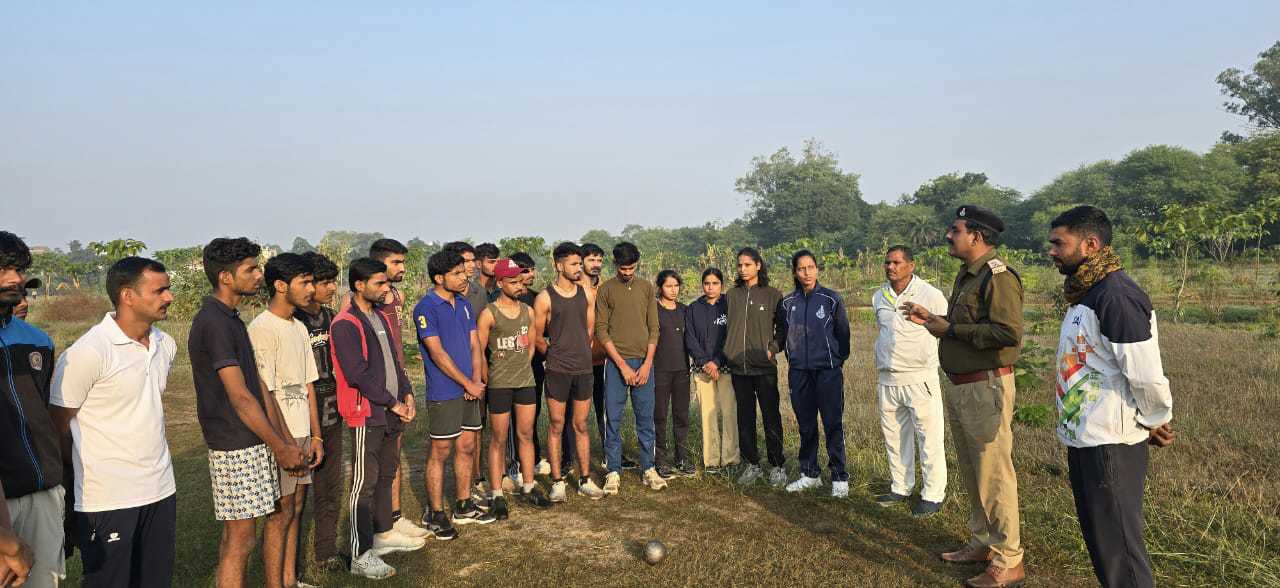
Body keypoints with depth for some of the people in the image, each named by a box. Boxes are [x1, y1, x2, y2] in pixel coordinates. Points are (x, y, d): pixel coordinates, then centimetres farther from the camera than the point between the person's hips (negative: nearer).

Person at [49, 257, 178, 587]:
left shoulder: (165, 345, 6)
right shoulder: (88, 352, -16)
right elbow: (58, 427, -8)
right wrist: (85, 472, 2)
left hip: (161, 490, 6)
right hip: (108, 499, -6)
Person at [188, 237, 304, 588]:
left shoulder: (231, 319, 12)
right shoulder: (214, 323, -19)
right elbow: (240, 398, -20)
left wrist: (284, 442, 9)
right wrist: (280, 447, -13)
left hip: (258, 444, 10)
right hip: (236, 449, -10)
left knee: (277, 518, 19)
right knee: (239, 539, 0)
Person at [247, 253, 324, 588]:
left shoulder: (300, 328, 11)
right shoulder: (262, 330, -15)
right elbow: (265, 393, -18)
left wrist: (315, 436, 11)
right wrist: (287, 444, -18)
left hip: (301, 433, 8)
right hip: (279, 436, -8)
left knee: (296, 508, 14)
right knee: (282, 512, 1)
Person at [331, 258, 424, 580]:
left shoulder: (381, 318, 14)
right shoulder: (345, 324, -14)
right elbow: (357, 373, -19)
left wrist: (406, 393, 5)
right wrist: (391, 403, -14)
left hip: (390, 413, 8)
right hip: (366, 415, -8)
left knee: (386, 476, 18)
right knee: (364, 484, -2)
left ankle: (384, 533, 33)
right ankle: (362, 556, 5)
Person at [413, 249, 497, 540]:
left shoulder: (464, 304, 10)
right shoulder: (426, 308, -13)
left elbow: (474, 344, 10)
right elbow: (438, 353, -17)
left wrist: (477, 379, -5)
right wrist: (468, 384, -13)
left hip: (469, 391, 7)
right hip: (443, 393, -7)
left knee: (468, 448, 13)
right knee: (441, 451, 2)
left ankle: (464, 507, 27)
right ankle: (435, 514, 14)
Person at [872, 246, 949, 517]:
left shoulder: (931, 295, -6)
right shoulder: (878, 297, 11)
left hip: (919, 379, -5)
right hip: (887, 380, 5)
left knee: (929, 440, -1)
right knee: (894, 439, 12)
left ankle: (933, 495, 9)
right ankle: (901, 488, 25)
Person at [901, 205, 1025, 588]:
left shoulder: (998, 276, -16)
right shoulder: (966, 275, 14)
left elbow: (1009, 332, -27)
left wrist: (950, 329, -20)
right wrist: (930, 320, 10)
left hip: (987, 388, -10)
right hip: (959, 387, 10)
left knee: (994, 476, -2)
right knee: (972, 474, 19)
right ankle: (983, 543, 33)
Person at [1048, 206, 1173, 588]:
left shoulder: (1116, 296, -21)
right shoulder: (1085, 293, 10)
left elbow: (1147, 376, -22)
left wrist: (1155, 425, -7)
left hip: (1110, 445, -10)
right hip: (1083, 440, 10)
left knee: (1118, 546, 2)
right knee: (1100, 539, 21)